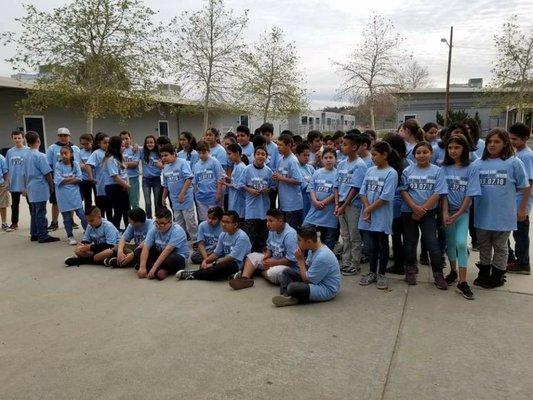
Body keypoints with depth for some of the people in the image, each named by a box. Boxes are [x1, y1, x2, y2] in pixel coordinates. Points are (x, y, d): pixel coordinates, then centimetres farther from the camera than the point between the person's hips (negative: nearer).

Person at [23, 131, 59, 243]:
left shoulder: (26, 156, 8)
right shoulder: (40, 156, -14)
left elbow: (25, 174, 14)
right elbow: (47, 173, -14)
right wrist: (52, 186, -2)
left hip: (31, 189, 7)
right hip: (40, 188, -7)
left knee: (34, 212, 14)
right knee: (41, 213, -3)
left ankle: (34, 234, 20)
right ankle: (43, 236, 1)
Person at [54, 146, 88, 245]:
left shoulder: (75, 164, 2)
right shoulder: (58, 165, -2)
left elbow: (79, 179, -6)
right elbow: (58, 181, -13)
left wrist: (65, 180, -13)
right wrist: (73, 178, -8)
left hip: (75, 194, 1)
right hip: (63, 195, 0)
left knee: (82, 215, 0)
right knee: (66, 217, 8)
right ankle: (70, 236, 20)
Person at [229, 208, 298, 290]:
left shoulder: (289, 235, -24)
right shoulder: (272, 231, 3)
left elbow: (291, 260, -25)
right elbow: (269, 248, 16)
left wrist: (273, 262, -22)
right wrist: (267, 255, -7)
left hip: (289, 266, -9)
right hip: (273, 261, 9)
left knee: (274, 273, -38)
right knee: (252, 256, 2)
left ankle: (261, 272, -3)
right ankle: (244, 278, -21)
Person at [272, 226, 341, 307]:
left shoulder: (322, 256, -28)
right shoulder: (313, 248, 0)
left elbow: (307, 280, -21)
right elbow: (307, 268, 7)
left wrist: (300, 260, -15)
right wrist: (301, 257, -10)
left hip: (327, 289, -10)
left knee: (292, 287, -34)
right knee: (286, 271, 8)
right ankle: (286, 295, -12)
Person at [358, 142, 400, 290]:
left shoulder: (391, 173, -11)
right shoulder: (370, 171, 7)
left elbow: (385, 197, -16)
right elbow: (363, 192, 5)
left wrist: (369, 209, -12)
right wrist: (367, 208, -9)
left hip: (382, 216, -5)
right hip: (368, 215, 5)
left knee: (383, 245, 7)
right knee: (372, 244, 14)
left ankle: (381, 275, 18)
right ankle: (372, 273, 25)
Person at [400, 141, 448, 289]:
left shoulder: (437, 171, -2)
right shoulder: (408, 171, 2)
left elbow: (437, 194, -8)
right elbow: (403, 191, -1)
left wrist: (422, 209, -14)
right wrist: (415, 208, -14)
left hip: (428, 212, -2)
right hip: (408, 211, 2)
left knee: (432, 242, -4)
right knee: (410, 242, 10)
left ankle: (438, 274, 7)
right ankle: (410, 270, 26)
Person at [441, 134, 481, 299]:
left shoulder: (471, 169, -5)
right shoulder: (444, 169, 1)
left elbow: (470, 194, -8)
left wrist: (457, 214, -13)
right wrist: (445, 213, -13)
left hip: (463, 211, -2)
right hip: (448, 211, 3)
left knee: (461, 243, -15)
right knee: (450, 242, 10)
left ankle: (462, 282, -10)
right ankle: (453, 271, 31)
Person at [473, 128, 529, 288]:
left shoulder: (514, 162, -7)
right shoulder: (478, 163, 0)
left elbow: (525, 188, 0)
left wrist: (522, 209, 0)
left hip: (503, 215, -3)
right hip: (482, 214, 3)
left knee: (500, 247, 13)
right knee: (484, 246, 17)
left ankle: (497, 276, 28)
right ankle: (484, 273, 33)